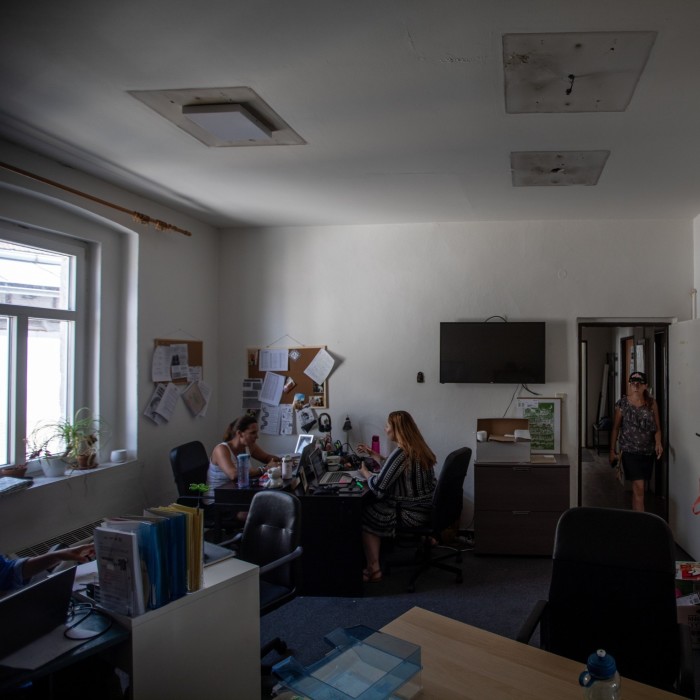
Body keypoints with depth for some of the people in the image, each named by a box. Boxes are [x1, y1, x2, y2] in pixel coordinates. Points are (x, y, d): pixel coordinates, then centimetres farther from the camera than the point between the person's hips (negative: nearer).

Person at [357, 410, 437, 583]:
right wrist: (372, 454, 24)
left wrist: (364, 471, -3)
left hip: (413, 514, -9)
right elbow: (392, 468, 20)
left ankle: (374, 569, 8)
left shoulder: (401, 452, -24)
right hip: (426, 508, 9)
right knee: (373, 506, 21)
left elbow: (378, 486, -22)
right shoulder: (417, 447, 5)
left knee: (365, 516, 6)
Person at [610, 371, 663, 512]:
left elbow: (657, 427, 3)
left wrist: (658, 442, -16)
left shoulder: (652, 403, 1)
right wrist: (612, 451, 2)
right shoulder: (622, 404, -5)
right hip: (630, 451, -3)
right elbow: (616, 428, 1)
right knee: (639, 488, -11)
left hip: (648, 451, 3)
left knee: (639, 487, 14)